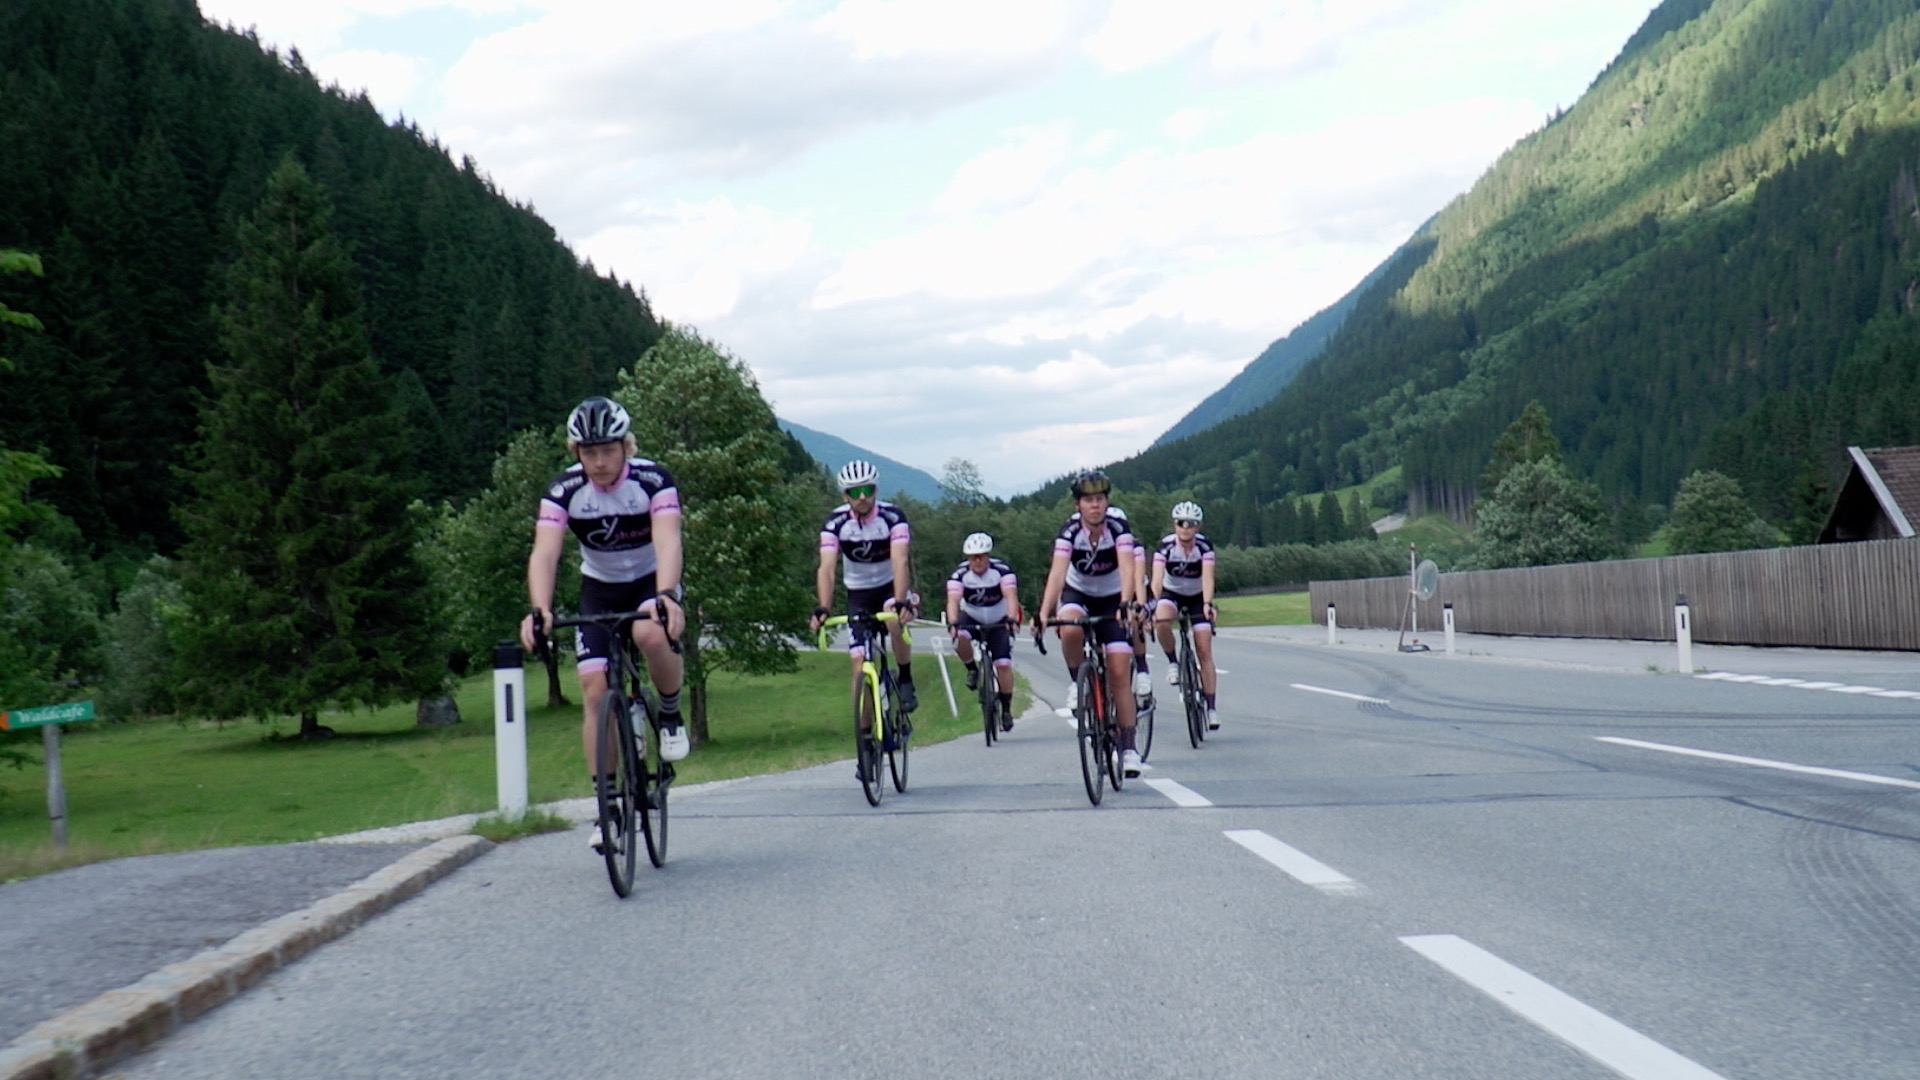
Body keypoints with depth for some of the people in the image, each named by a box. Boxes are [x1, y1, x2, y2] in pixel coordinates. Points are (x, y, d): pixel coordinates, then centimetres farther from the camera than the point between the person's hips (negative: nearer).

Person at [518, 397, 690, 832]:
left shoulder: (653, 481, -23)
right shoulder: (563, 491, -18)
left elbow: (668, 544, -36)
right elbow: (544, 554, -30)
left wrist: (665, 596, -55)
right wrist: (539, 609, -49)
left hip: (652, 582, -2)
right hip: (599, 589, 2)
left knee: (651, 634, -36)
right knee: (596, 692, -10)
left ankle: (671, 715, -7)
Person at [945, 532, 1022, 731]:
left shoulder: (1002, 570, -23)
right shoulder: (959, 574, -22)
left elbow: (1011, 596, -36)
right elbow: (953, 601, -34)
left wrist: (1012, 619, -54)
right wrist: (952, 623, -53)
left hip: (998, 621, -1)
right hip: (971, 619, 1)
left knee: (1003, 664, -14)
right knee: (960, 637, -33)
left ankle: (1006, 709, 3)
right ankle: (973, 669, -4)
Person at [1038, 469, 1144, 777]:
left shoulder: (1118, 528, -22)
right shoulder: (1070, 531, -21)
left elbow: (1127, 567, -35)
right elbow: (1057, 571, -33)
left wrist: (1126, 604, -52)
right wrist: (1044, 613, -47)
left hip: (1112, 599, 0)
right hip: (1078, 594, 0)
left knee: (1119, 673, -10)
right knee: (1069, 629, -36)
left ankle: (1128, 747, -4)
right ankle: (1077, 681, -8)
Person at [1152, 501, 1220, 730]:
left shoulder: (1204, 545, -20)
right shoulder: (1165, 545, -22)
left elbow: (1207, 577, -31)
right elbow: (1157, 578, -32)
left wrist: (1207, 604, -49)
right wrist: (1153, 605, -49)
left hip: (1197, 597, 0)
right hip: (1171, 593, 0)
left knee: (1204, 651, -9)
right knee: (1162, 621, -35)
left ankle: (1211, 706, -5)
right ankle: (1173, 662, -9)